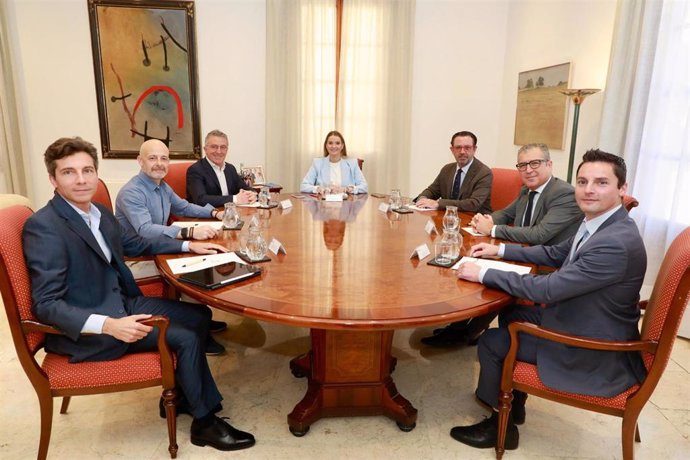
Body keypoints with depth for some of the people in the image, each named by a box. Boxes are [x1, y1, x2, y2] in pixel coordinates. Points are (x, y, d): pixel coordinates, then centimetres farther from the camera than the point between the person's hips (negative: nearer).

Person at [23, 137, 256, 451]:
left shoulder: (100, 213, 5)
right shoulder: (43, 227, -20)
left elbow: (136, 244, 23)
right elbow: (46, 305, -24)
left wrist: (190, 245, 15)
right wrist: (109, 325, -36)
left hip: (123, 304, 9)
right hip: (83, 329, -9)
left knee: (199, 316, 7)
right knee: (185, 338, -16)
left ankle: (180, 395, 21)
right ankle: (205, 422, 4)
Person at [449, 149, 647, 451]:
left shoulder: (617, 243, -32)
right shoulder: (597, 223, -1)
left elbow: (545, 289, -32)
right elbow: (554, 254, 14)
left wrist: (483, 274, -24)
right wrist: (499, 250, 7)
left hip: (593, 352, -9)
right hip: (578, 321, 9)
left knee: (491, 342, -5)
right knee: (511, 314, 17)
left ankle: (501, 425, 20)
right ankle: (513, 404, 31)